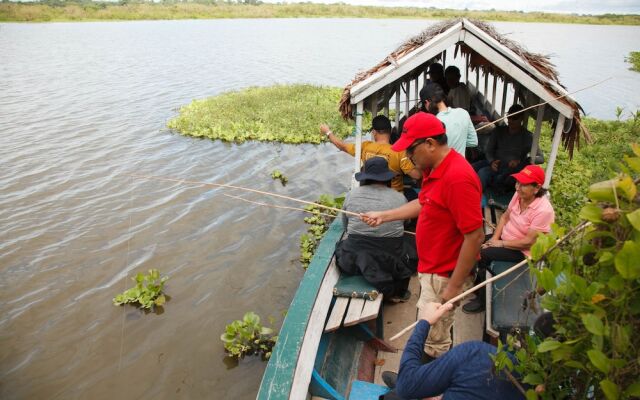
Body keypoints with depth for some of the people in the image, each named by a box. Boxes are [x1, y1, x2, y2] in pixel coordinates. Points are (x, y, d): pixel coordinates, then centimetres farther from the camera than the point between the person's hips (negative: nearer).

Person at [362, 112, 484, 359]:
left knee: (433, 339, 7)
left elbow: (475, 237, -28)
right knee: (437, 333, 26)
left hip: (443, 276, -10)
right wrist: (383, 216, 16)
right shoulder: (434, 168, 3)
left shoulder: (457, 177, -29)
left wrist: (454, 286, -23)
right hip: (431, 268, 10)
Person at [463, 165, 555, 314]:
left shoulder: (543, 210, -29)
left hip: (522, 251, -8)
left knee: (482, 254, -20)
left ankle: (482, 300, -3)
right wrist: (494, 238, -7)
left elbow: (528, 242, -27)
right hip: (504, 237, 8)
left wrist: (501, 243, -19)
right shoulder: (519, 195, -7)